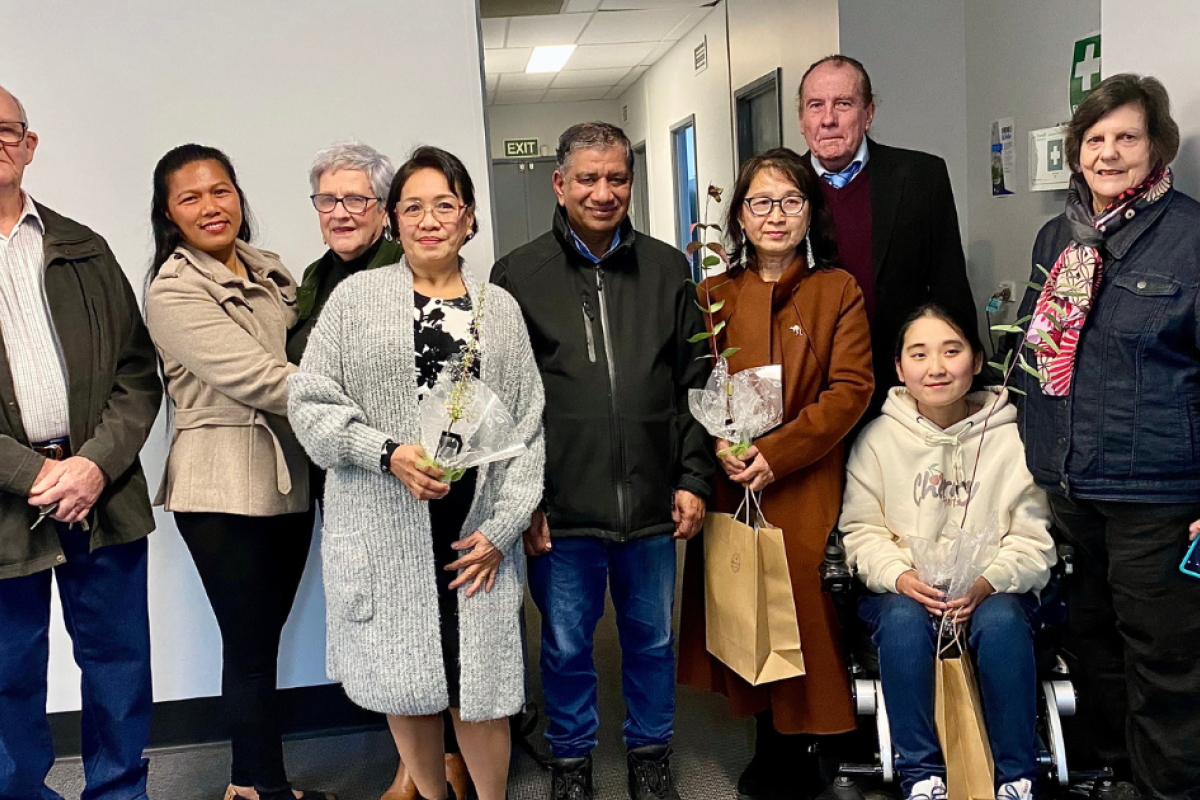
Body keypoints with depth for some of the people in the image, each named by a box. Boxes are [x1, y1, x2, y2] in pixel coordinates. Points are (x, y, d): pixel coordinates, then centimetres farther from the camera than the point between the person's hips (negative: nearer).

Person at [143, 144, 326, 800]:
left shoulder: (270, 272, 11)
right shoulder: (174, 290, -10)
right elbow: (256, 378, -18)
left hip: (290, 477, 6)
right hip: (225, 488, -6)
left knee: (264, 639, 15)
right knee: (250, 646, 4)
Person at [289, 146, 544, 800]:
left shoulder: (498, 307, 10)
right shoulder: (356, 297, 5)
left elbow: (527, 426, 8)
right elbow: (310, 402, 1)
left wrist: (500, 529, -1)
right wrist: (388, 453, -15)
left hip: (476, 535, 1)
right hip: (386, 530, 0)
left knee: (480, 692, 2)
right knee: (405, 684, 8)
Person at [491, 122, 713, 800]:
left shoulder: (667, 269, 7)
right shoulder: (518, 275, 0)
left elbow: (696, 382, 8)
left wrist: (694, 479, 2)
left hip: (652, 504, 2)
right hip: (561, 510, -2)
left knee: (653, 639, 16)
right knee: (567, 646, 13)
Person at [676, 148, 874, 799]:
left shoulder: (838, 292, 1)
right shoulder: (713, 296, 10)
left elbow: (850, 389, -6)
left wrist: (775, 453, -15)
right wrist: (720, 443, -12)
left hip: (806, 486, -2)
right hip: (730, 485, 3)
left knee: (803, 606, -2)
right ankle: (769, 746, 25)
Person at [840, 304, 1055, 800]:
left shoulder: (1013, 437, 1)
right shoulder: (878, 438, 3)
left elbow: (1034, 540, -2)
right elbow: (861, 530, 2)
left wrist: (988, 582, -21)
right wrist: (900, 576, -18)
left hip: (994, 592, 0)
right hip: (902, 591, 0)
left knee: (1002, 621, -32)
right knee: (904, 620, -32)